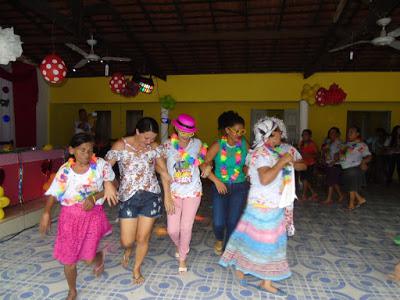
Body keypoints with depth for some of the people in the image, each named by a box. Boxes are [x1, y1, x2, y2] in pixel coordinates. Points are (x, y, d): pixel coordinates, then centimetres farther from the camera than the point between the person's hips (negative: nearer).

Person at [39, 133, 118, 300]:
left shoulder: (100, 165, -8)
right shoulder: (65, 170, -6)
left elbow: (110, 188, -3)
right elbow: (54, 193, -4)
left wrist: (94, 197, -18)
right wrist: (46, 212, -20)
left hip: (93, 215, -1)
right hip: (70, 216, 2)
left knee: (88, 259, -3)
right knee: (68, 260, 10)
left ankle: (100, 257, 36)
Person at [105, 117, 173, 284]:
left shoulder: (155, 147, 0)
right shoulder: (120, 146, -6)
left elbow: (164, 172, 4)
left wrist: (167, 196, 3)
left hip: (151, 196, 1)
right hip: (128, 197, -1)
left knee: (143, 238, 7)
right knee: (127, 241, 2)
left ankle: (137, 269, 35)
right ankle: (127, 251, 42)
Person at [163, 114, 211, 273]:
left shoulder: (198, 144, -4)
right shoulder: (167, 145, -8)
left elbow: (202, 162, 8)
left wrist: (207, 167, -15)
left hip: (193, 191, 0)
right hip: (174, 192, 0)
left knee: (186, 227, 3)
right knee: (172, 229, 2)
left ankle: (182, 258, 31)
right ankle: (179, 246, 41)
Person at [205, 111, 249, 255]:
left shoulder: (244, 144, -6)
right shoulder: (218, 145, -12)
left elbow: (249, 163, 9)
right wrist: (216, 181, -14)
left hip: (239, 188, 1)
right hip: (220, 187, -1)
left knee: (233, 222, 2)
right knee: (218, 223, -1)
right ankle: (219, 240, 36)